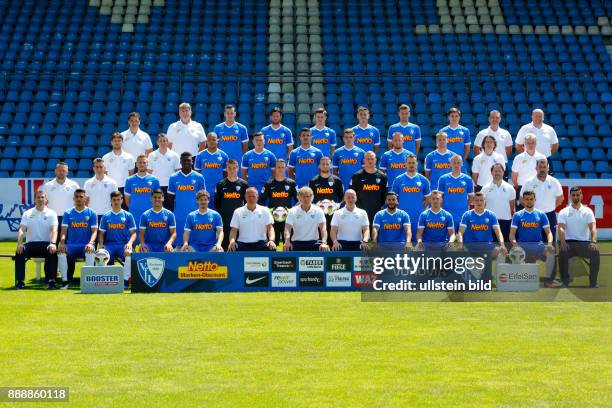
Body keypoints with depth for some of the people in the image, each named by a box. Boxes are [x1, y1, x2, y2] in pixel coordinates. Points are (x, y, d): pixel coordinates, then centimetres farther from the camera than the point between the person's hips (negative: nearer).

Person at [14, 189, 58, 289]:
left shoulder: (51, 213, 7)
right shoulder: (27, 213, 12)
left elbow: (54, 229, -8)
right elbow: (21, 229, 0)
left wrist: (53, 243, -28)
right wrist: (19, 243, -20)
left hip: (46, 244, -1)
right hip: (31, 244, 2)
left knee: (53, 252, -34)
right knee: (19, 252, -29)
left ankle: (51, 281, -28)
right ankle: (20, 281, -24)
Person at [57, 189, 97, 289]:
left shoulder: (91, 213, 9)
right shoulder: (68, 213, 13)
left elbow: (94, 231, 1)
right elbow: (64, 230, 5)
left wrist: (91, 243, -19)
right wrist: (62, 243, -16)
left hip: (86, 245, -2)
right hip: (71, 244, 2)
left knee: (90, 251, -36)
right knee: (61, 251, -30)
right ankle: (65, 280, -22)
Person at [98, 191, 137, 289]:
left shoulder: (128, 215, 9)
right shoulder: (106, 216, 13)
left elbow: (133, 233, 6)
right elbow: (101, 233, 14)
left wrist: (130, 243, -14)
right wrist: (101, 244, -6)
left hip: (124, 244, -1)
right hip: (109, 244, 1)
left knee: (129, 254, -35)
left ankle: (125, 280, -27)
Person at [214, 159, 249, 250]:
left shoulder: (243, 184, 4)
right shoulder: (221, 184, 5)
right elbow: (216, 203, 8)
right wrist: (219, 216, 0)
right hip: (224, 222, 0)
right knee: (224, 244, 2)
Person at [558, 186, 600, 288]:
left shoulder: (588, 211, 9)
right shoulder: (564, 212, 7)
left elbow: (593, 227, -5)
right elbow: (561, 228, -8)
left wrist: (594, 241, -25)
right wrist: (562, 242, -28)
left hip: (584, 243, 1)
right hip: (569, 242, -1)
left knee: (595, 251, -30)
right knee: (562, 252, -34)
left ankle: (593, 282, -21)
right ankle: (565, 281, -21)